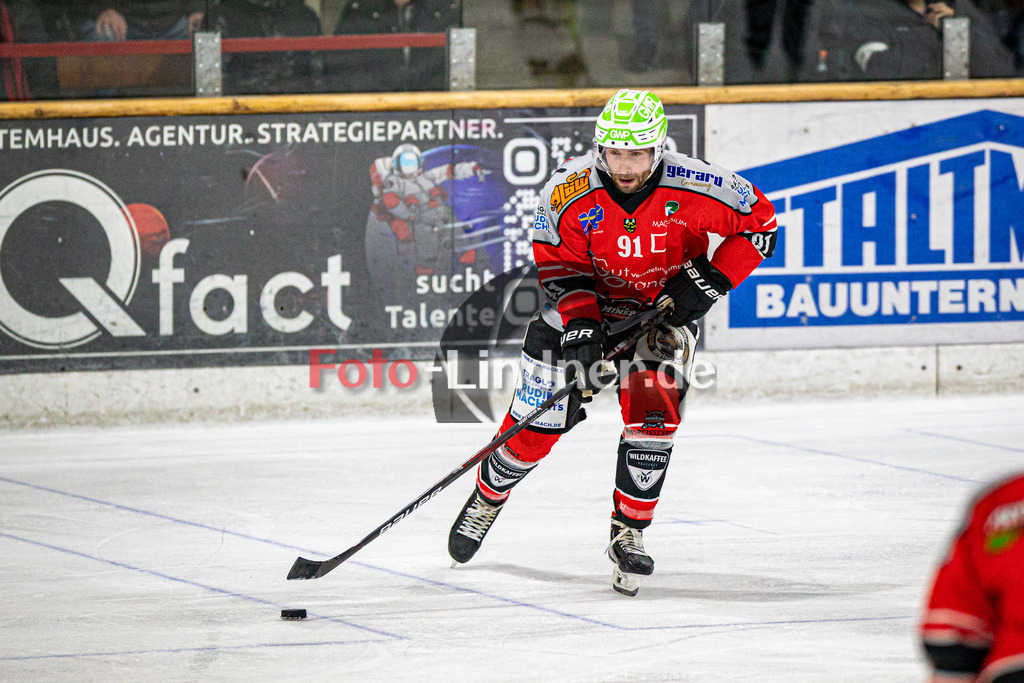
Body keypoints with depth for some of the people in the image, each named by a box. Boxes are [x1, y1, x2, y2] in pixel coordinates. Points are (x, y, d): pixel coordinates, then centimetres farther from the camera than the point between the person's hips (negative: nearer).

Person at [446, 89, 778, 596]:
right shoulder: (569, 190, -25)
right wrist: (580, 325, -29)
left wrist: (710, 282, -20)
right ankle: (488, 496, 31)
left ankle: (629, 534, -9)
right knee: (536, 423, 1)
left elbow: (759, 222, -12)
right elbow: (558, 265, -15)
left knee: (653, 411, -22)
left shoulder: (692, 188, -26)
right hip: (587, 304, 1)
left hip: (664, 309, -1)